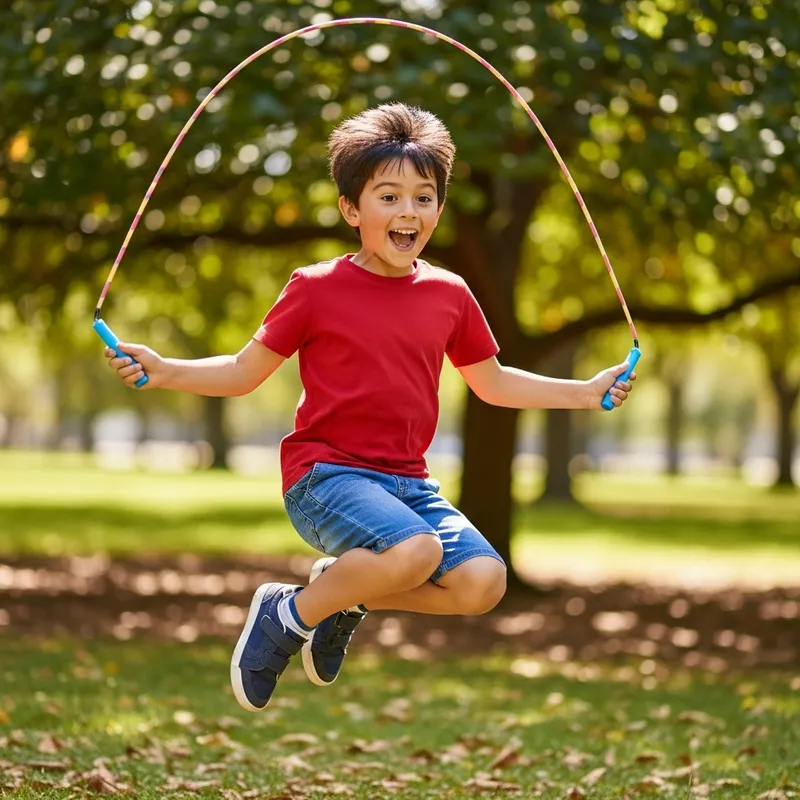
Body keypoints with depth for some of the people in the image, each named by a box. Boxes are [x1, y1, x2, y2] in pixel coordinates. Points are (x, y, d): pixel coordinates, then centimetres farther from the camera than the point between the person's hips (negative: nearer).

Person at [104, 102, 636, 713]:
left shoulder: (449, 295, 10)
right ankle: (287, 616, -6)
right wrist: (164, 371, -11)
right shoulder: (316, 289, -3)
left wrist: (586, 392, 19)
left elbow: (493, 384, 24)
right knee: (416, 550, -33)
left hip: (407, 480, 5)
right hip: (324, 473, -5)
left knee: (483, 582, -18)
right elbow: (244, 374, 4)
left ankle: (348, 600, 10)